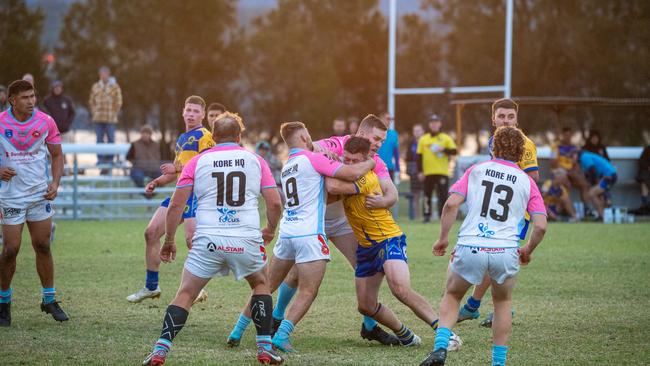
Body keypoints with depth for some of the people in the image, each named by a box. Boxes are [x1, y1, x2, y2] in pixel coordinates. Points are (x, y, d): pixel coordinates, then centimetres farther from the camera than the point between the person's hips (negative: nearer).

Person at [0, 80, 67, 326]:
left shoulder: (45, 122, -3)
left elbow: (56, 155, 8)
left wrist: (55, 183, -6)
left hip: (40, 194, 2)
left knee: (43, 246, 5)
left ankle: (49, 300, 17)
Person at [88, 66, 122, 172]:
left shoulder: (115, 86, 3)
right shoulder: (95, 86, 12)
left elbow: (119, 102, 3)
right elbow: (91, 101, 16)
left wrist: (114, 114, -2)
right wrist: (93, 113, 6)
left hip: (111, 119, -3)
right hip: (98, 118, 3)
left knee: (110, 139, -1)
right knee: (99, 139, 2)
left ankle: (109, 160, 4)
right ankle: (100, 158, 6)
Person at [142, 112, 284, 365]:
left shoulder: (198, 162, 7)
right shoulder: (255, 160, 9)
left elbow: (176, 205, 1)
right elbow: (274, 203, 5)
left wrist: (169, 240, 11)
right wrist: (270, 230, 24)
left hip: (208, 240, -1)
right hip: (247, 239, 1)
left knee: (185, 295, 9)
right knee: (261, 285, 25)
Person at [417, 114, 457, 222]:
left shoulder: (446, 138, 8)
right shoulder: (423, 139, 10)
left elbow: (454, 151, 3)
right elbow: (419, 156, 8)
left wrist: (444, 149, -13)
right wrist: (420, 171, 1)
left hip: (442, 173, -1)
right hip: (427, 172, 1)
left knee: (443, 195, -6)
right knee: (427, 195, 1)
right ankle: (427, 215, 8)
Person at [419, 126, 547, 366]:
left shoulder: (476, 171, 10)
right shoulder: (527, 182, 11)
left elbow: (451, 204, -2)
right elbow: (540, 226, 3)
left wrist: (443, 238, 8)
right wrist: (528, 251, 20)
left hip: (470, 248, 0)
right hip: (506, 252, 1)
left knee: (452, 295, 23)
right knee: (502, 302, 26)